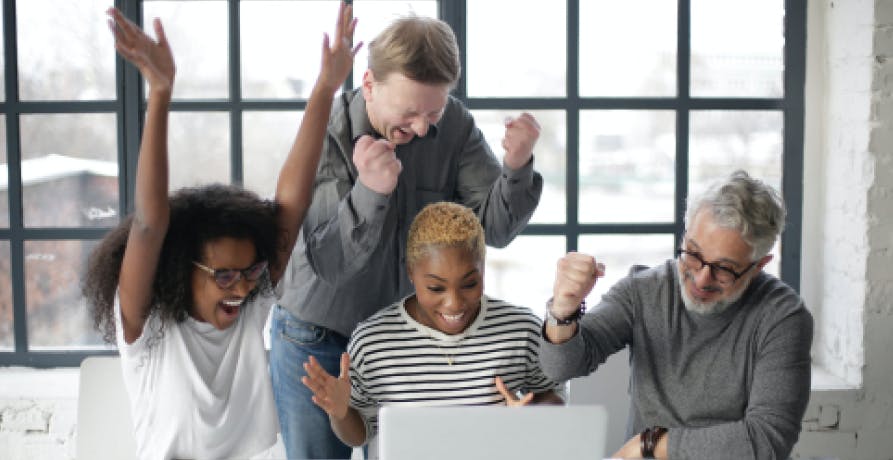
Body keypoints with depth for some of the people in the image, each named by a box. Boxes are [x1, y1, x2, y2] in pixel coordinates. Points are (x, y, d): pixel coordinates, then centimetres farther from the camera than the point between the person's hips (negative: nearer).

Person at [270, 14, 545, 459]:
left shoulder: (454, 125, -11)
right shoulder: (323, 136, -20)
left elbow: (494, 228, -14)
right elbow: (329, 264, -25)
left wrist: (516, 168, -33)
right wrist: (369, 192, -42)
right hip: (317, 341, -2)